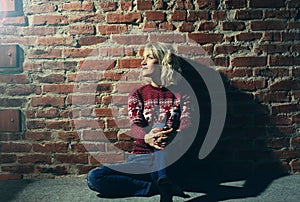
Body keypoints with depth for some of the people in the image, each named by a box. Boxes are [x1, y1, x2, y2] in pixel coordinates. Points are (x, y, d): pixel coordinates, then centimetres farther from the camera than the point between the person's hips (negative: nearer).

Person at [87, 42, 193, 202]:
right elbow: (135, 126, -7)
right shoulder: (137, 95, 11)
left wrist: (173, 137, -33)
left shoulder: (180, 95, 8)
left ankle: (163, 186, -40)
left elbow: (186, 125, -9)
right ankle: (164, 186, -23)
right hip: (142, 158, 2)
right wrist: (147, 137, -32)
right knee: (93, 178, -22)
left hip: (171, 161, -2)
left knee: (160, 125, -30)